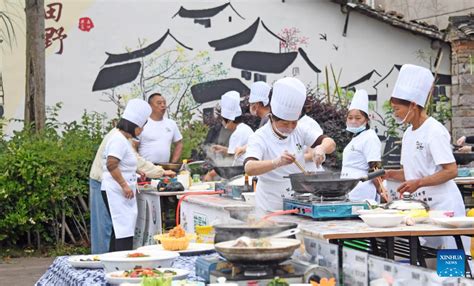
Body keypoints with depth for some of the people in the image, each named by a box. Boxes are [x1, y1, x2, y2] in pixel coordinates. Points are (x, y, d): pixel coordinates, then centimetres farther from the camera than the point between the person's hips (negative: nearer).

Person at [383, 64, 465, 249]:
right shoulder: (408, 134, 12)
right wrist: (390, 174, 1)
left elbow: (451, 171, -18)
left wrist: (418, 183, -24)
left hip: (443, 205, -8)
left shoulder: (434, 131, -13)